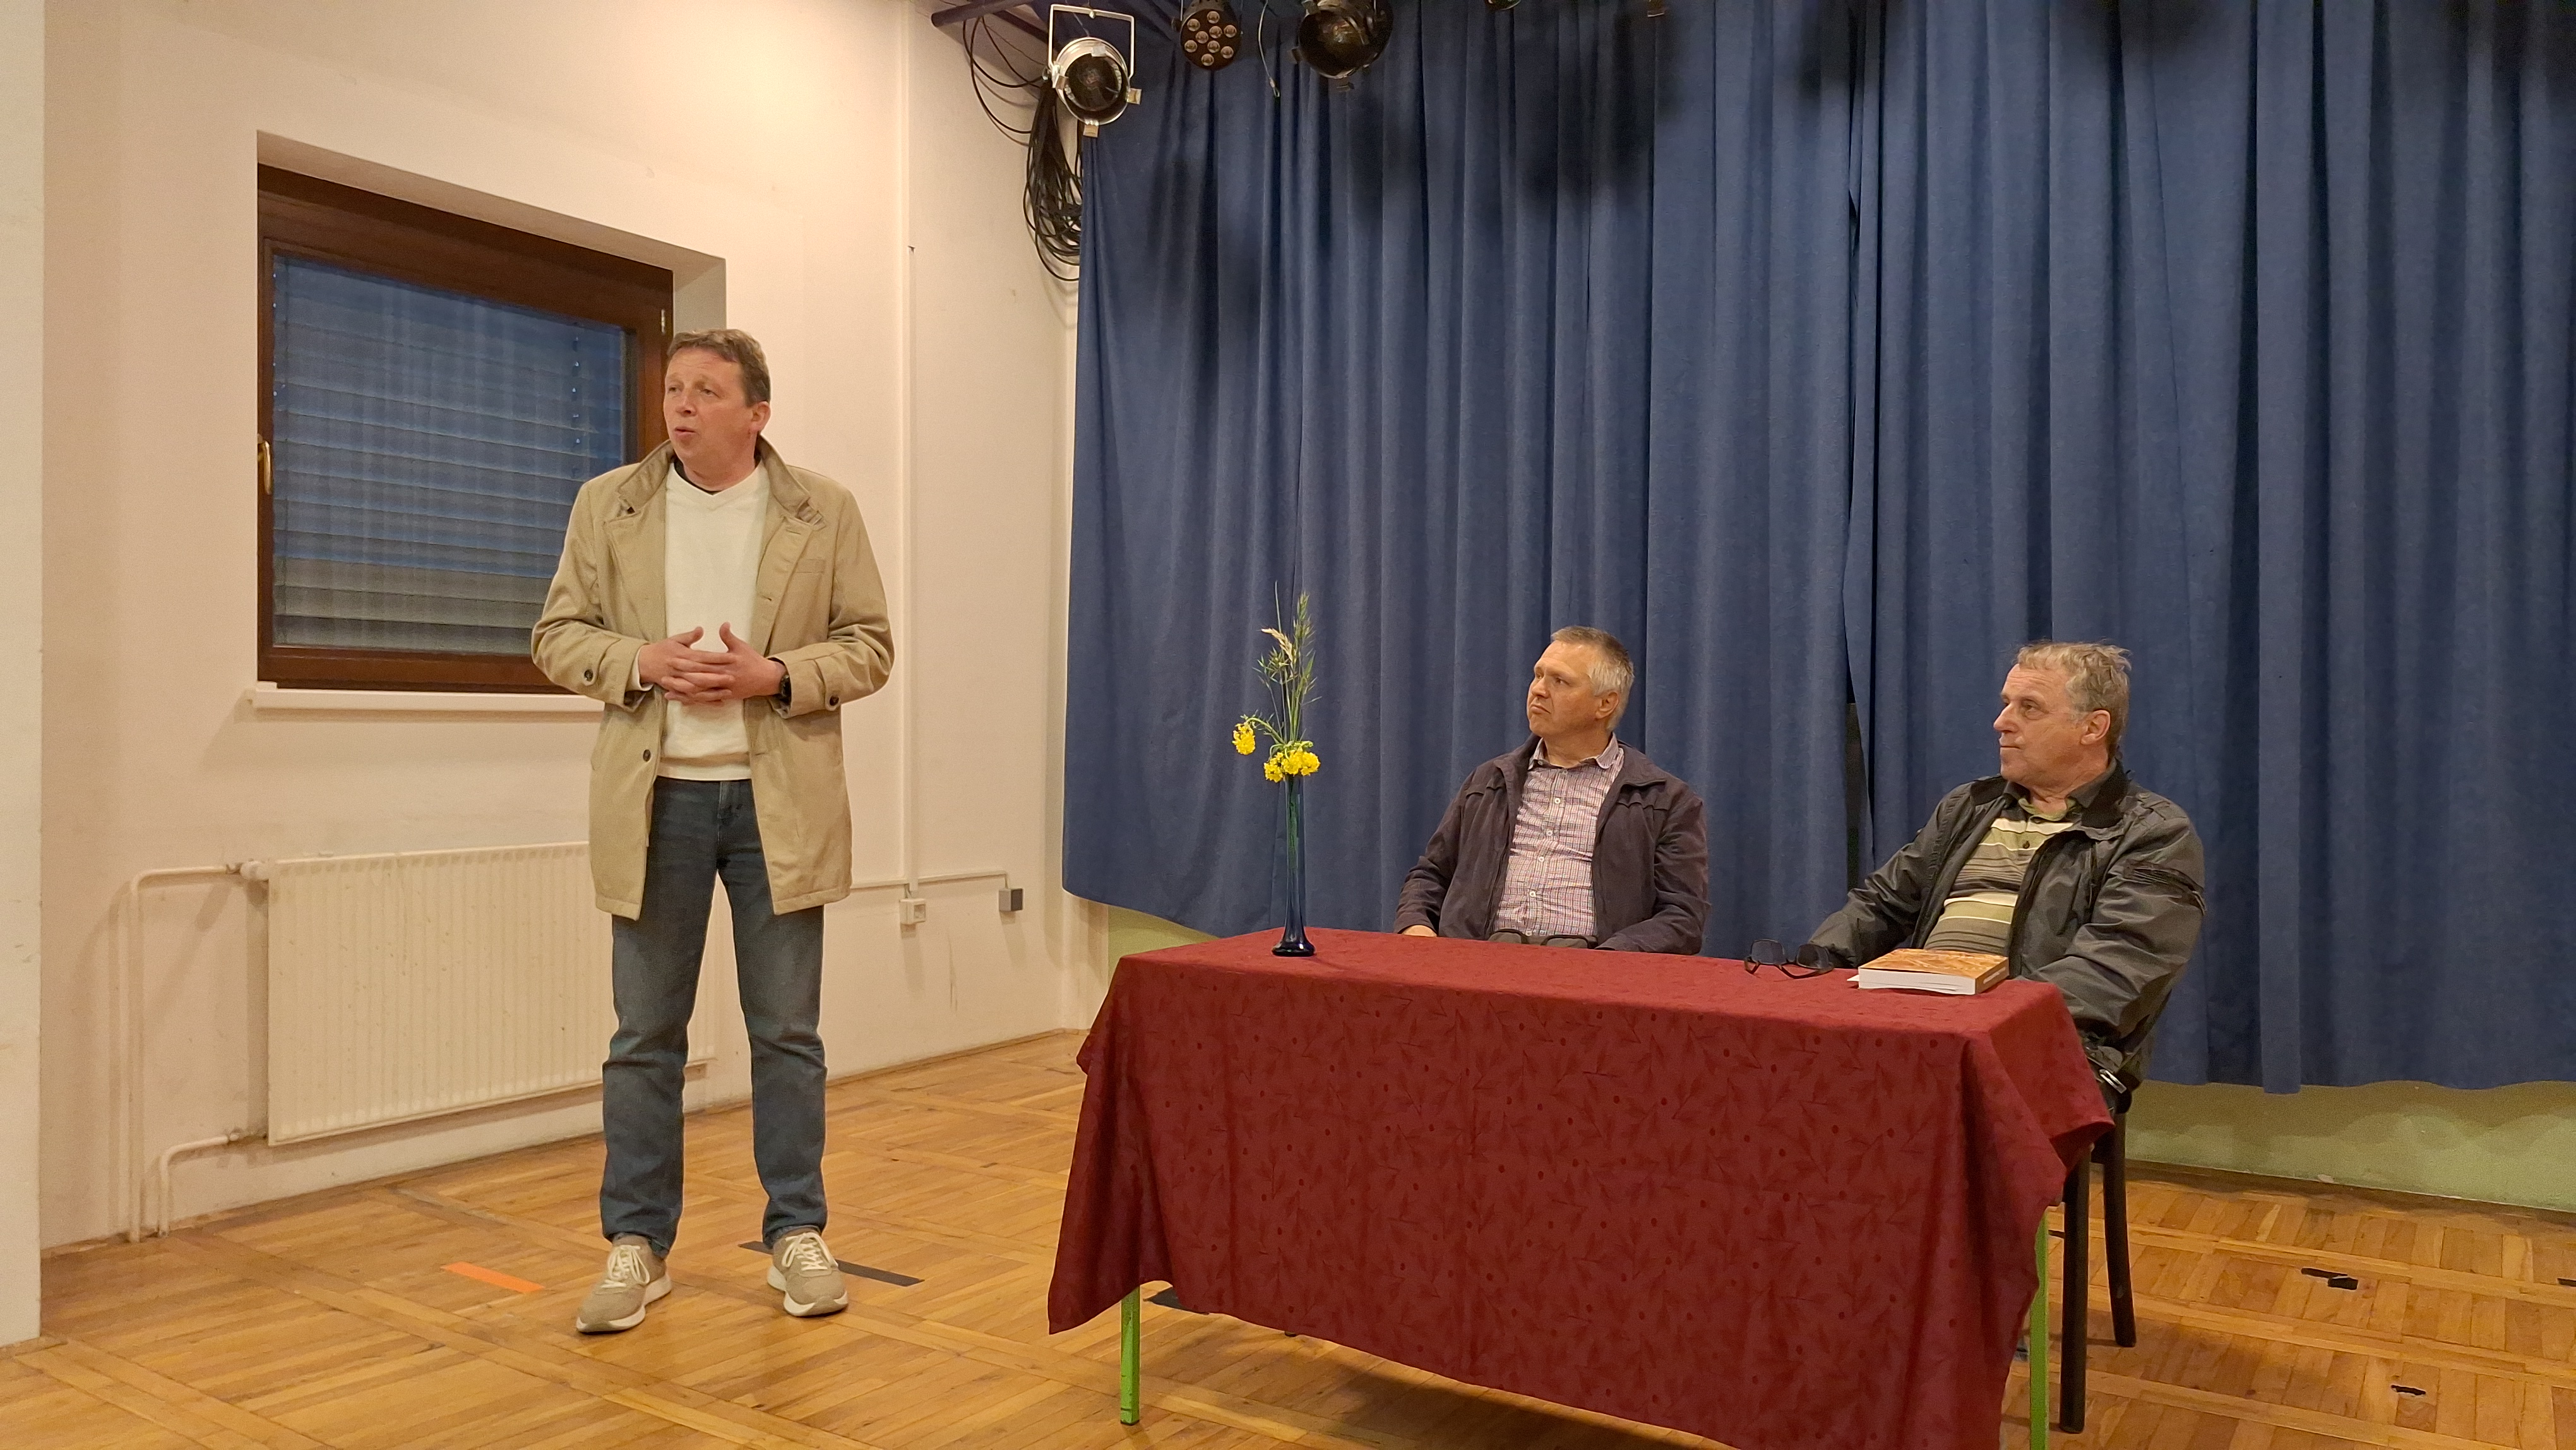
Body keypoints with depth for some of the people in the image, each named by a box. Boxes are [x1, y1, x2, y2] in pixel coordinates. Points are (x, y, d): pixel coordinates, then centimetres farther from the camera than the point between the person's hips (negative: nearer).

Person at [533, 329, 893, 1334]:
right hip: (655, 797, 1)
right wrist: (645, 663, -12)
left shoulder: (823, 512, 4)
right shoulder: (608, 504, 7)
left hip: (779, 799, -1)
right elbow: (558, 636, 7)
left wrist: (775, 675, -14)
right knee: (645, 1034, 7)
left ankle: (797, 1232, 19)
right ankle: (636, 1244, 19)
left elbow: (869, 645, 3)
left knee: (787, 1030, 6)